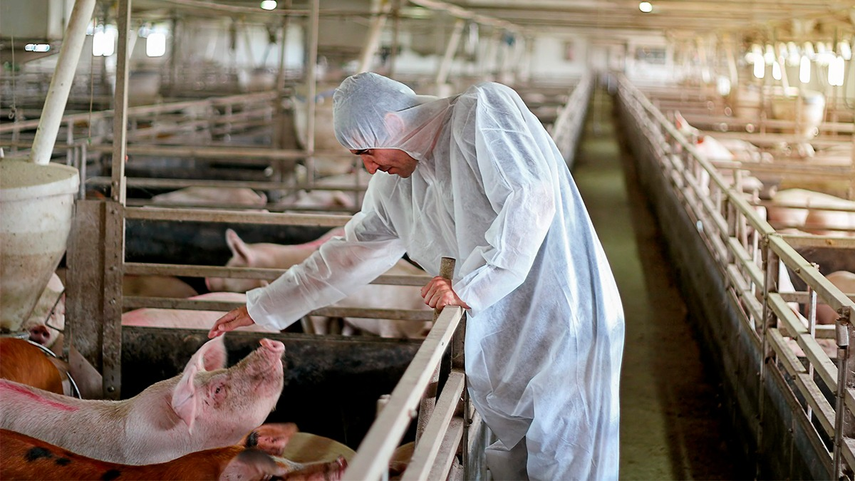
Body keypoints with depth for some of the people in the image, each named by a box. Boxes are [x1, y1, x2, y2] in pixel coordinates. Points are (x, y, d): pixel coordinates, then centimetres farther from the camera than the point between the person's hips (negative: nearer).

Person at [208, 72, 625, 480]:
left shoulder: (484, 111, -12)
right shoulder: (395, 185, 11)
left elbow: (531, 199, -23)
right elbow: (349, 253, 20)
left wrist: (469, 285, -20)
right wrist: (259, 308, 22)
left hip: (566, 320, -7)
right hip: (503, 328, 7)